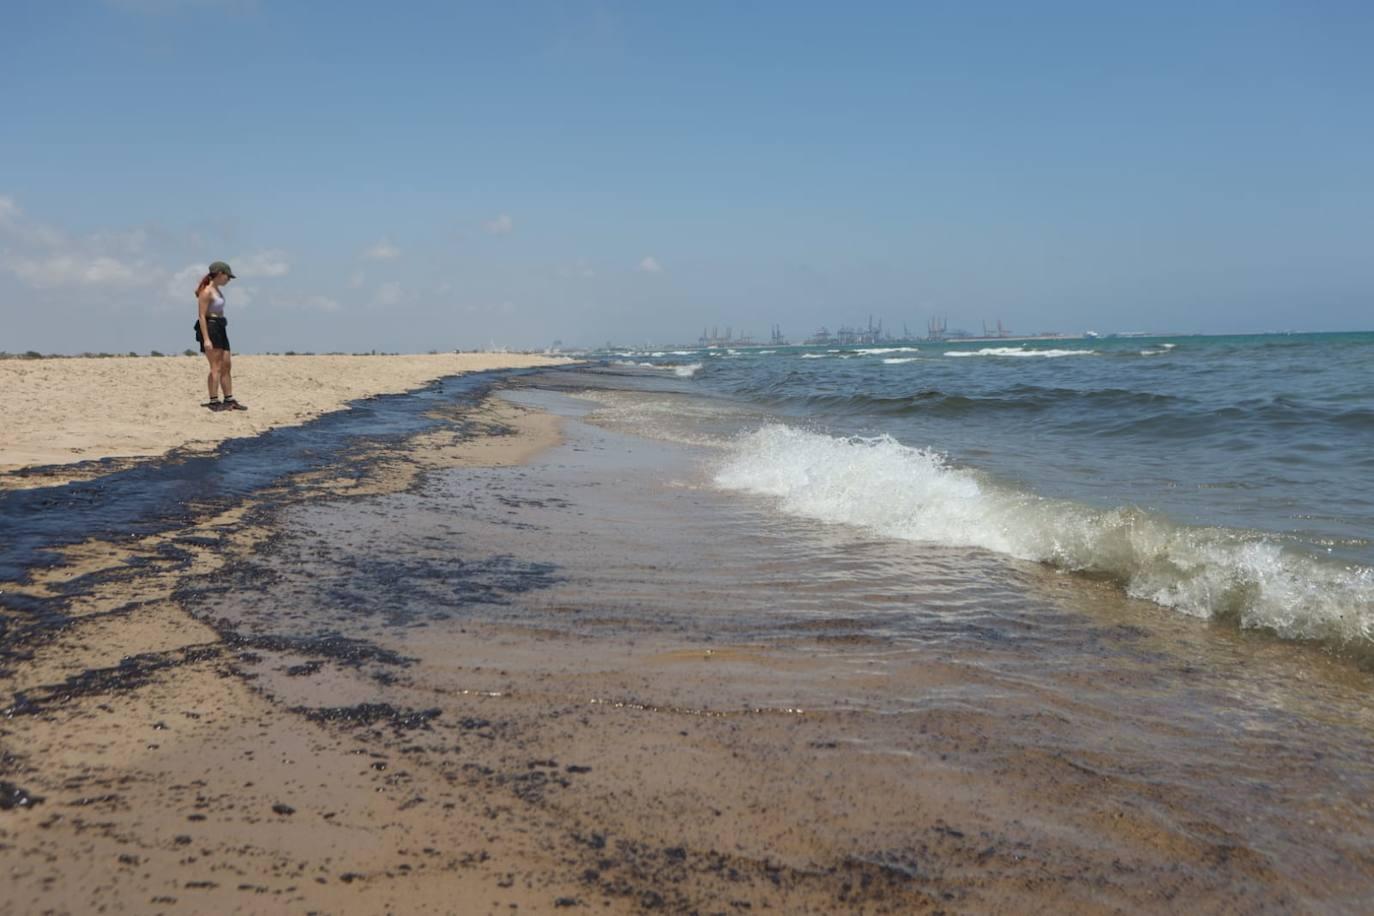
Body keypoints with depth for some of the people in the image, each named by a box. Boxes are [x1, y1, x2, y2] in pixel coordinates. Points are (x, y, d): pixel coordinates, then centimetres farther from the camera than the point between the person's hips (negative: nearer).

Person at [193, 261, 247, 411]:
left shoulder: (217, 289, 15)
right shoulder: (207, 291, -13)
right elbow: (201, 316, -18)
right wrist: (206, 339, -23)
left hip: (220, 328, 10)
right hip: (210, 328, -10)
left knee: (227, 365, 10)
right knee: (216, 367, -9)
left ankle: (229, 400, 16)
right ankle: (214, 401, -6)